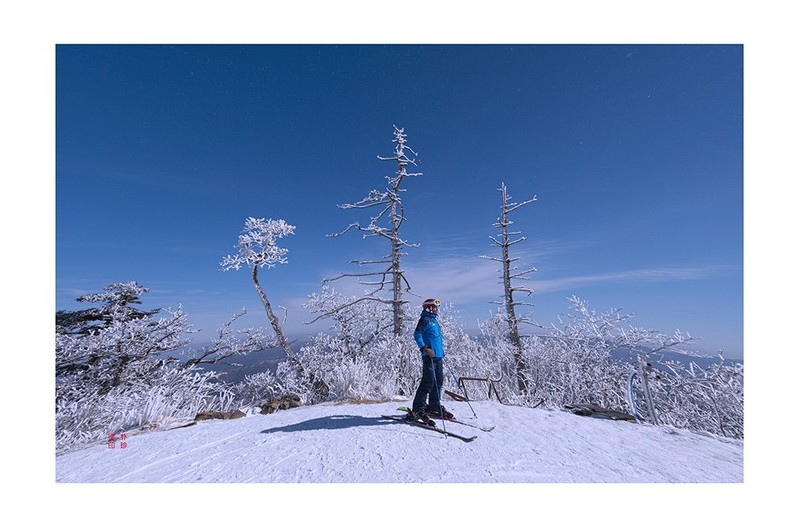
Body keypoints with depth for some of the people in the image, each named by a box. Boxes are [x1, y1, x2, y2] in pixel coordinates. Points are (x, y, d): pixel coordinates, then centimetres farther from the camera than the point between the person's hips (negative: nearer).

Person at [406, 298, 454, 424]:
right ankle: (417, 410, -1)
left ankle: (434, 407, 29)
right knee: (428, 383, -9)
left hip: (438, 356, 9)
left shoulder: (434, 320, 19)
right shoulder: (425, 320, -10)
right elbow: (417, 334, -20)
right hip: (429, 356, -9)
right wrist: (424, 348, -27)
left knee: (438, 382, 15)